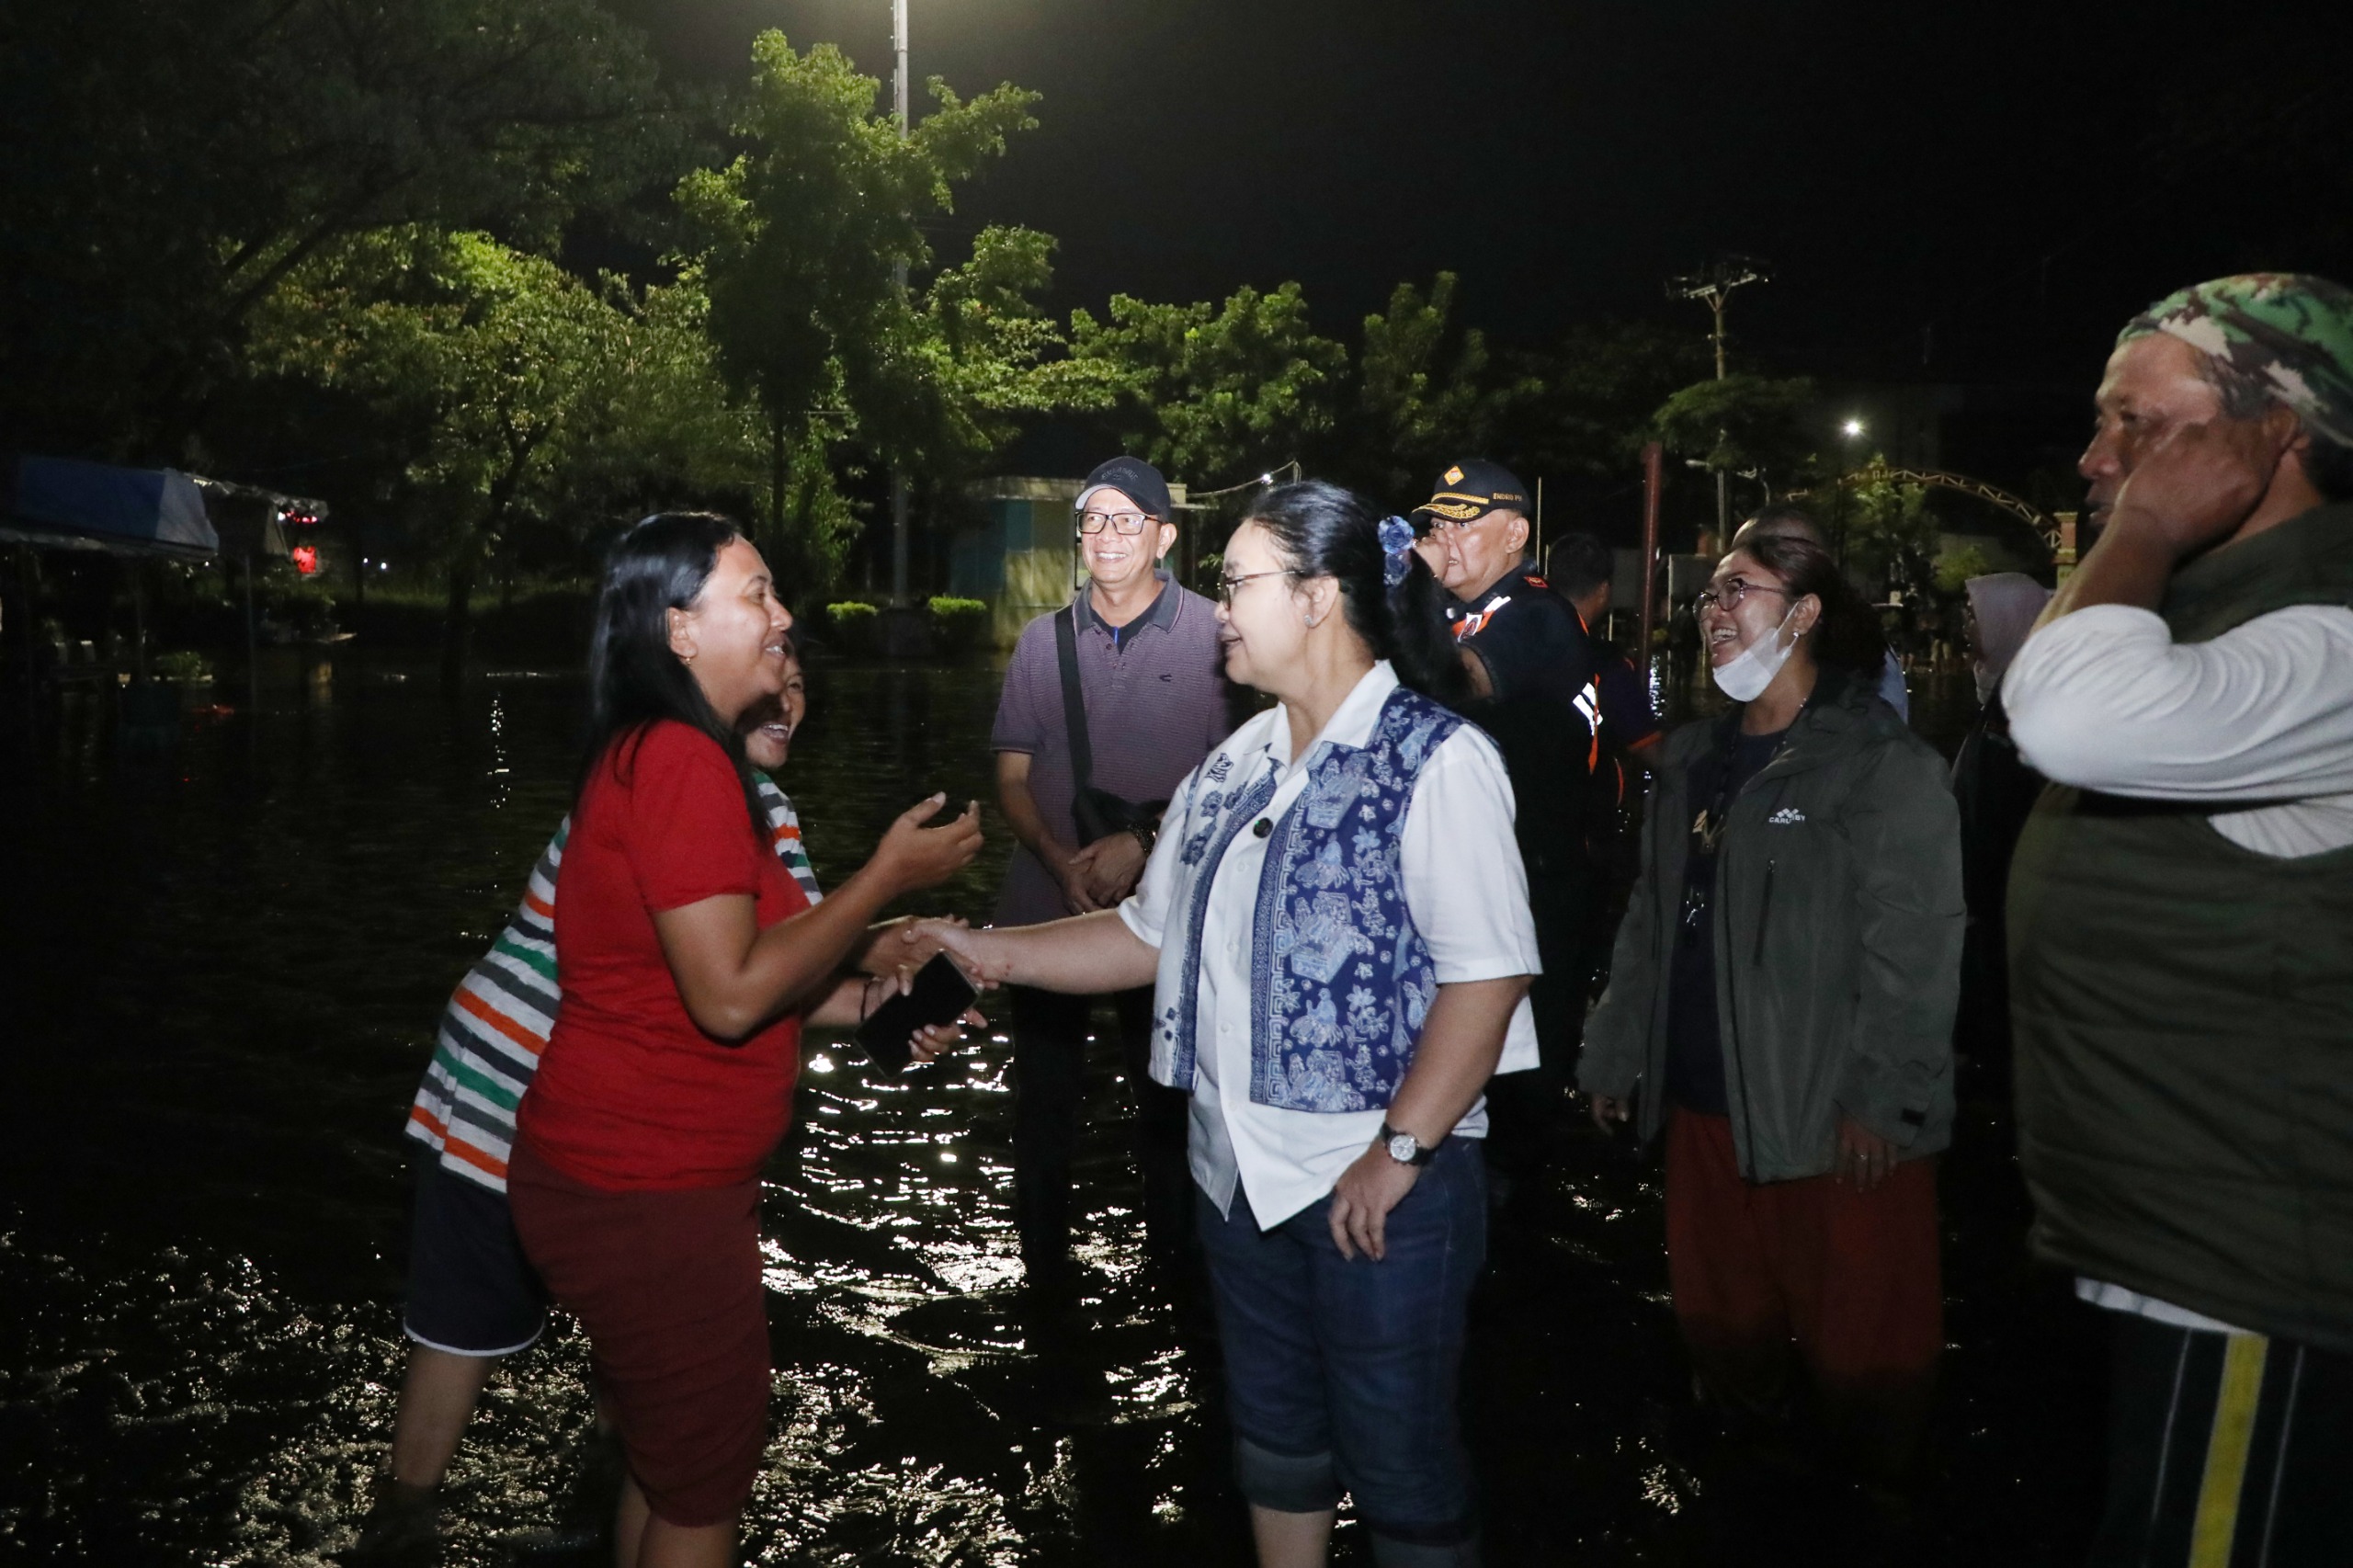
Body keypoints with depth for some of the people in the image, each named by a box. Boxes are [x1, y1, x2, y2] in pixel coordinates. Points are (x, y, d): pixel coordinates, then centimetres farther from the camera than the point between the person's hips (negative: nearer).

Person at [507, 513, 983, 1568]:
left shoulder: (655, 755, 12)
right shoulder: (681, 762, -21)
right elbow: (730, 997, -25)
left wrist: (865, 1004, 7)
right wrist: (889, 874, -17)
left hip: (635, 1180, 10)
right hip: (648, 1197, -10)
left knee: (668, 1464, 25)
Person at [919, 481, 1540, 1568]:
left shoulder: (1433, 759, -14)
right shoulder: (1233, 768, 9)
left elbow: (1487, 974, -19)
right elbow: (1151, 936, 11)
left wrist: (1399, 1152, -21)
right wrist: (992, 951, 3)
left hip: (1382, 1183, -7)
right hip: (1241, 1170, 7)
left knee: (1399, 1458, 10)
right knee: (1274, 1435, 22)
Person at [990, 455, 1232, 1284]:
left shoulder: (1211, 634, -5)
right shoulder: (1045, 638, 5)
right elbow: (1012, 778, 6)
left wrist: (1141, 842, -15)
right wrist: (1062, 861, -11)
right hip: (1048, 901, 3)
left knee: (1165, 1095, 8)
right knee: (1044, 1097, 11)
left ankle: (1171, 1259, 28)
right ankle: (1043, 1267, 27)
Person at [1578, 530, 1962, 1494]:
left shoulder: (1884, 764, -9)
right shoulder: (1691, 760, 13)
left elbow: (1912, 945, -15)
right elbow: (1651, 922, 16)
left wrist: (1882, 1099, -19)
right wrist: (1615, 1056, 15)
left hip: (1833, 1122, -7)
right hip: (1702, 1100, 7)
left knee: (1859, 1342, 5)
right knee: (1720, 1318, 19)